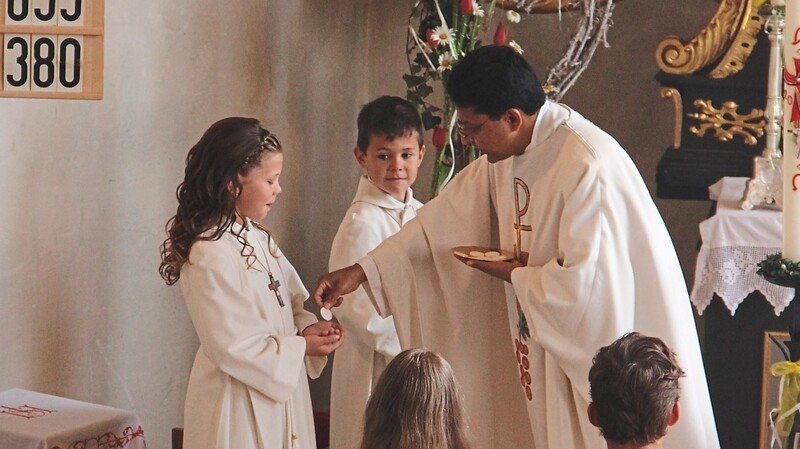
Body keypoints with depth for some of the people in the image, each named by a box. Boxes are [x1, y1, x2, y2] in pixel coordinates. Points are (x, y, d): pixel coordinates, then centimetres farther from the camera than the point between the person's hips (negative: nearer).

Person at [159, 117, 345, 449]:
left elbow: (286, 302, 13)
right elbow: (231, 346, -22)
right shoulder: (210, 254, -21)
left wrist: (308, 327, -6)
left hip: (279, 395, 9)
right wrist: (300, 348, -16)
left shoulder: (256, 237, 7)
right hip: (239, 406, -8)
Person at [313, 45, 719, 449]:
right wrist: (361, 271, 5)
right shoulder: (505, 156, 2)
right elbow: (444, 219, 9)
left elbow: (584, 282, -28)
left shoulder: (587, 165, -26)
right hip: (554, 346, 8)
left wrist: (511, 274, -12)